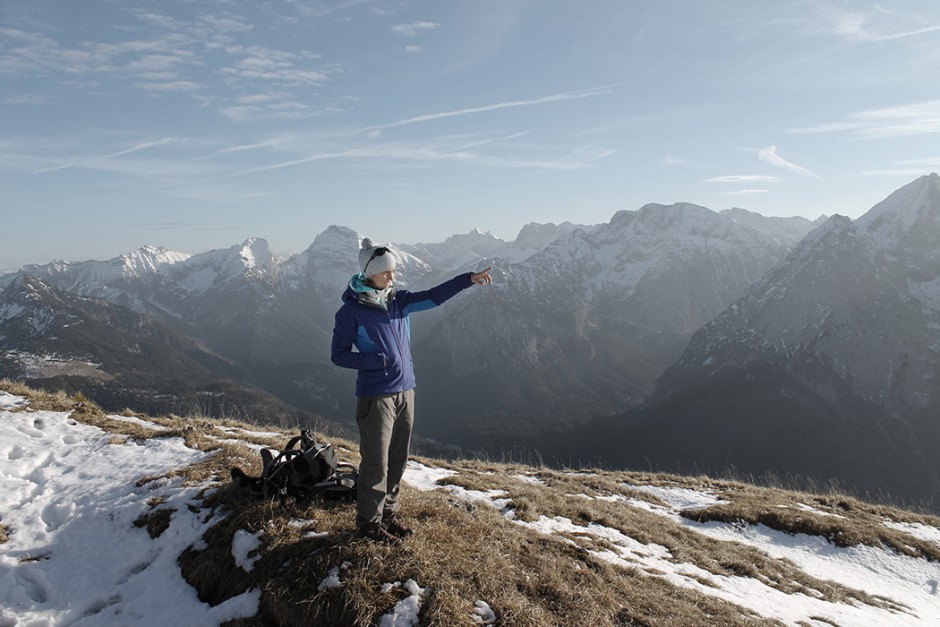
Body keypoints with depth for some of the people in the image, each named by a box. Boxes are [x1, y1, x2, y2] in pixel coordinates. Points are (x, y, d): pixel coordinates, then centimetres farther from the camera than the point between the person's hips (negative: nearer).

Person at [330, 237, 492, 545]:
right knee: (376, 463, 2)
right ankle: (368, 521, 18)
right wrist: (378, 361, -19)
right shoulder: (351, 311, -10)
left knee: (398, 460, 15)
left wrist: (469, 278, -7)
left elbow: (433, 296, 2)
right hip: (375, 398, -6)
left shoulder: (398, 300, 7)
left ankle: (388, 511, 31)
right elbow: (338, 355, -8)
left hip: (405, 392, 6)